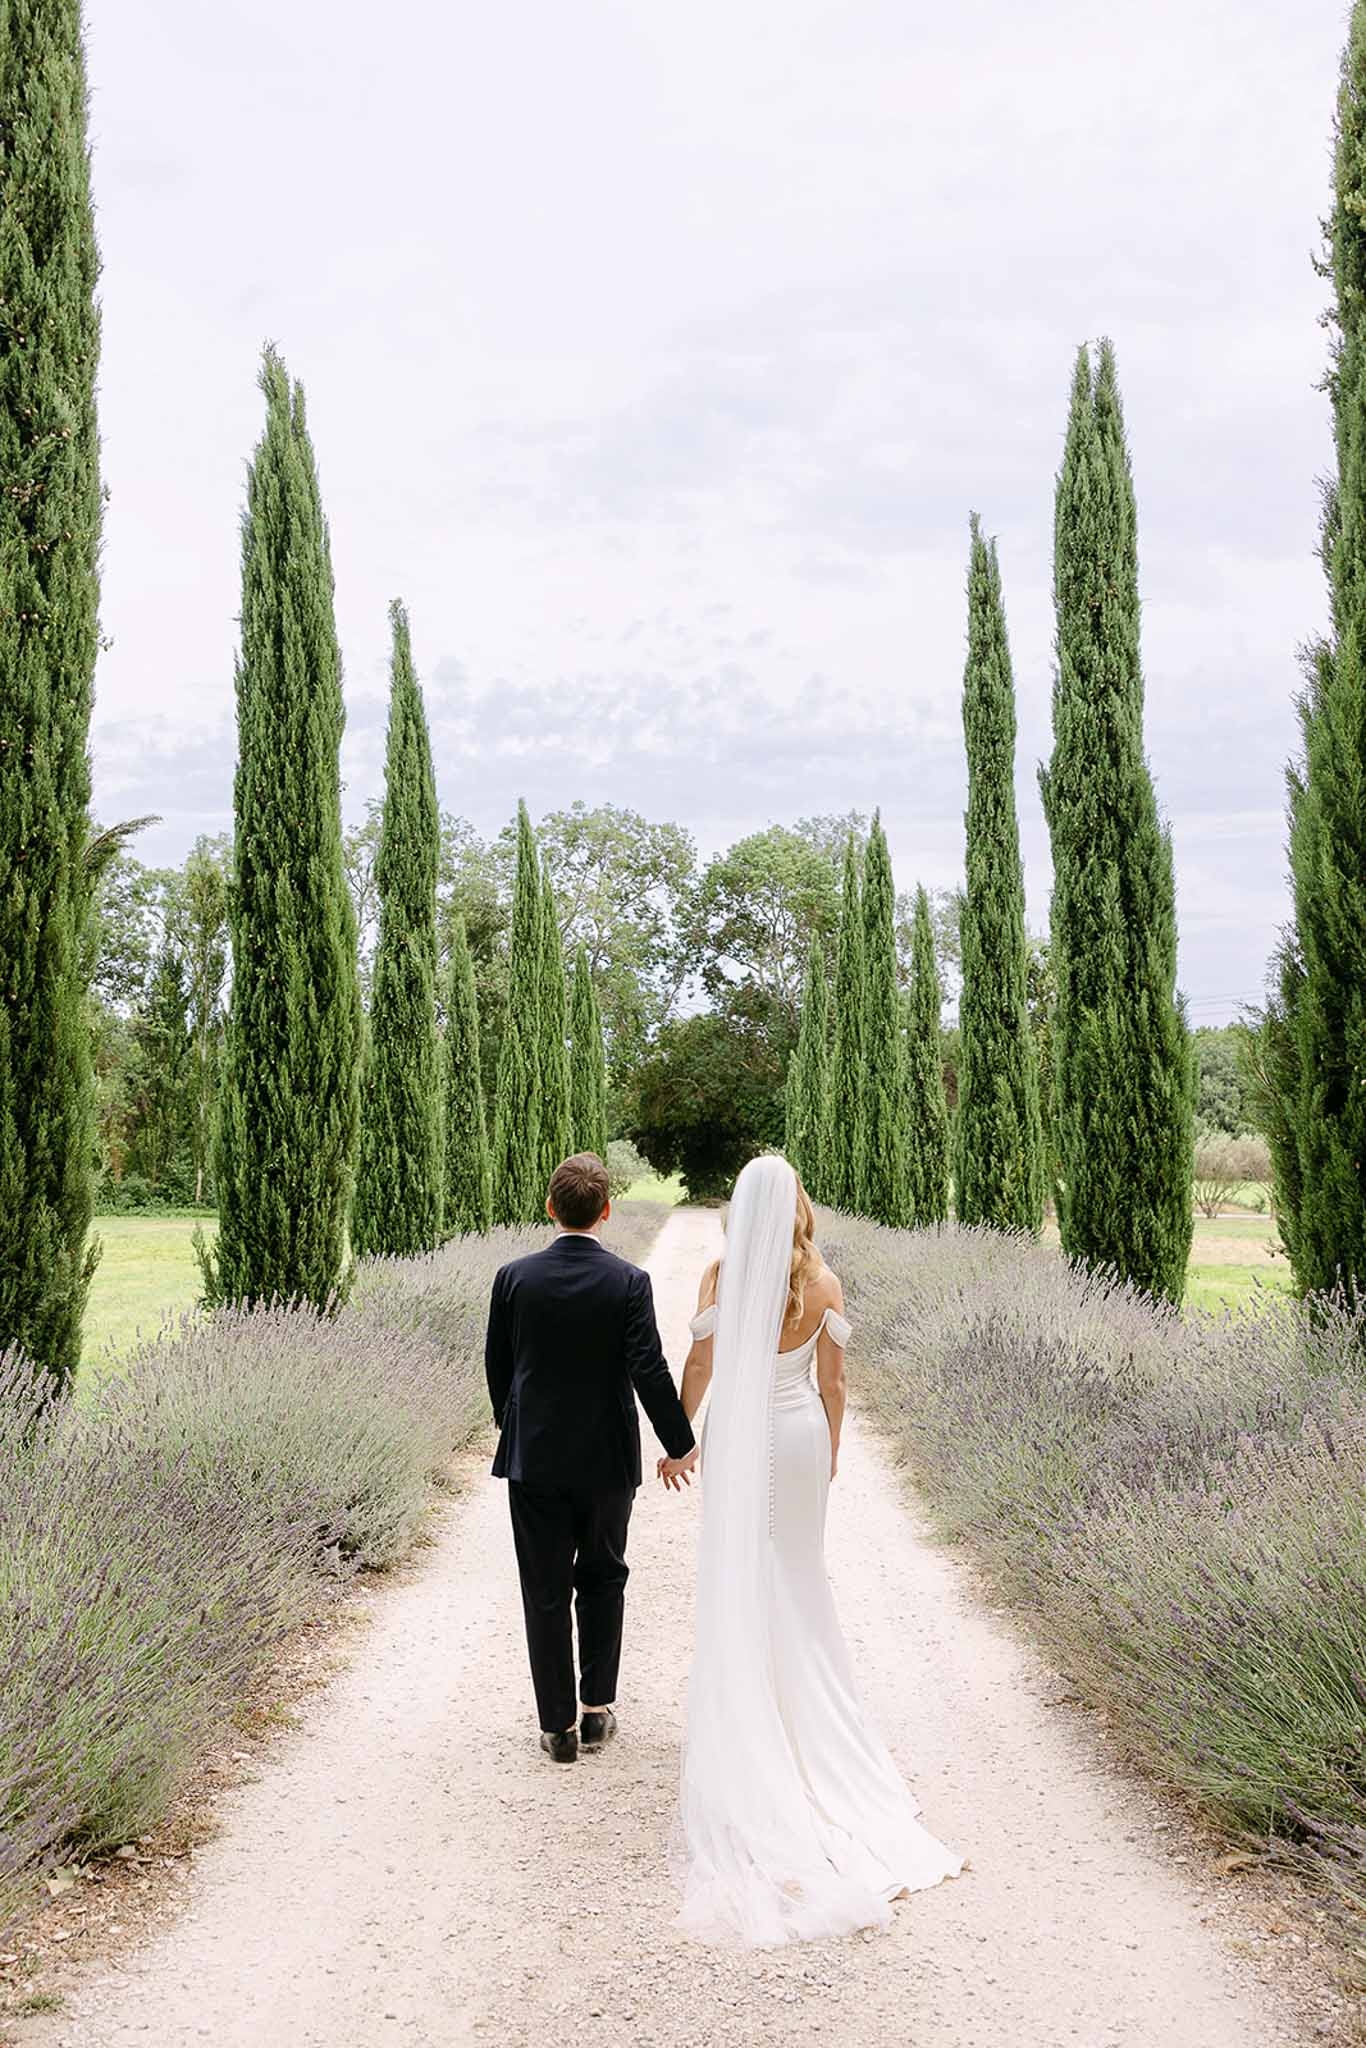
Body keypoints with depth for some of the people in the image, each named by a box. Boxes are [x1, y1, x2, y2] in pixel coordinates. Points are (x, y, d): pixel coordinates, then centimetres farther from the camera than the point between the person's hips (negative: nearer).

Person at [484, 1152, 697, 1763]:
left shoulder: (514, 1278, -6)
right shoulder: (628, 1282, -12)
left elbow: (496, 1365, 3)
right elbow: (649, 1372, -15)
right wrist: (679, 1445, -3)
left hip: (534, 1459, 0)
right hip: (607, 1459, 0)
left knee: (546, 1593, 9)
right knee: (602, 1580, 18)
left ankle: (559, 1725, 14)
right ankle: (596, 1710, 24)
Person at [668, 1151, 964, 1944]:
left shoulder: (721, 1277, -12)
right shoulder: (823, 1283, -6)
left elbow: (699, 1368, -7)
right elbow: (833, 1382, 1)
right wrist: (830, 1451, 15)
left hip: (737, 1439, -2)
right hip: (801, 1434, 2)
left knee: (739, 1582, 9)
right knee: (800, 1578, 17)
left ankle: (747, 1711, 16)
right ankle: (809, 1705, 26)